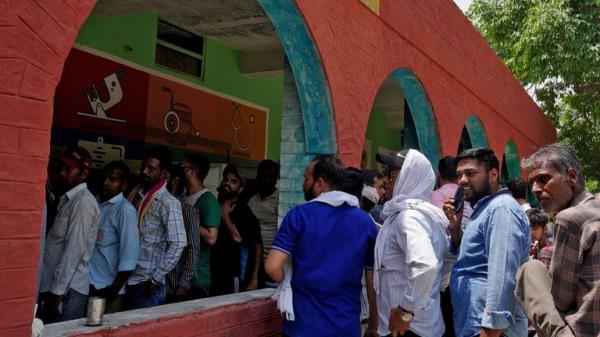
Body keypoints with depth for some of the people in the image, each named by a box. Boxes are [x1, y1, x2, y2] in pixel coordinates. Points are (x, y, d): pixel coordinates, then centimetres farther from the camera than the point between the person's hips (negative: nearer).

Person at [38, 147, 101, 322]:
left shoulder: (83, 202, -13)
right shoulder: (68, 199, 15)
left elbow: (75, 250, -19)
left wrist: (56, 292, -19)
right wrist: (52, 289, 15)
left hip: (67, 291, -8)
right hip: (57, 287, 8)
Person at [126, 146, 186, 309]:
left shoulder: (169, 203, -12)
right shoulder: (135, 194, 8)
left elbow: (178, 244, -17)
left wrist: (155, 279, -15)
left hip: (146, 284, -6)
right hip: (127, 279, 6)